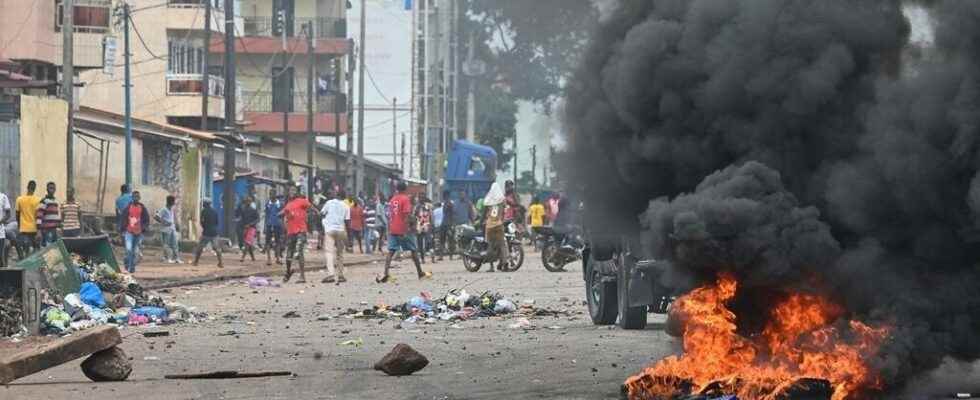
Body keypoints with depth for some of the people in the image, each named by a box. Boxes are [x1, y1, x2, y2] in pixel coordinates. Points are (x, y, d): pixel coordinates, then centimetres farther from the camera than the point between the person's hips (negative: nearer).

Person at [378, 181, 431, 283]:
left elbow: (389, 215, 15)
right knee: (413, 251, 10)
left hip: (392, 231, 5)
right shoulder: (405, 199, -8)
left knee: (391, 252, -1)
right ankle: (420, 273, 20)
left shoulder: (392, 199, 11)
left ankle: (386, 274, -18)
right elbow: (406, 215, -16)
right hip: (403, 230, -5)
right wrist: (406, 231, -17)